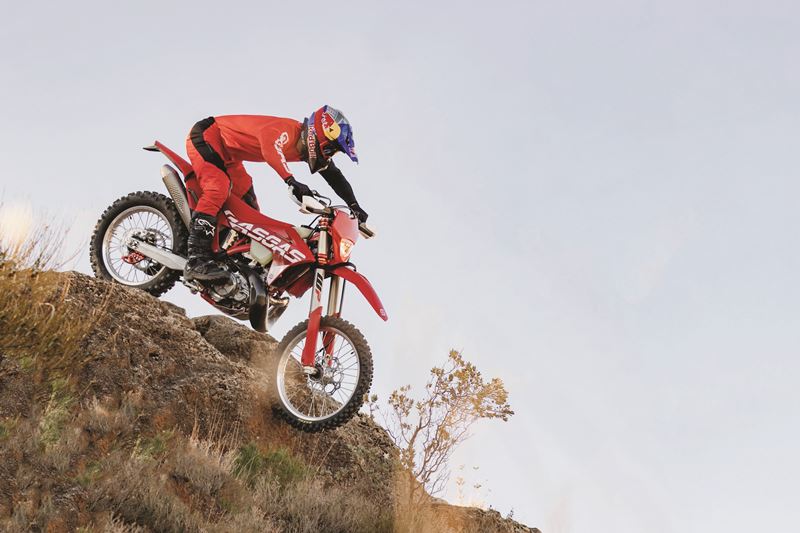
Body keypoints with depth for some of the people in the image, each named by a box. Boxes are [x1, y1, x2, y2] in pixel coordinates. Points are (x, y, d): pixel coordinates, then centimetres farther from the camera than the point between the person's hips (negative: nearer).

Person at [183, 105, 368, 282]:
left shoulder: (304, 147, -1)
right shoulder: (285, 131, -30)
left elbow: (333, 174, 7)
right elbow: (270, 147, -53)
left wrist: (354, 206, -1)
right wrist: (292, 182, -62)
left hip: (228, 153, 10)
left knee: (249, 207, 8)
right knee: (218, 188, -29)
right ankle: (196, 260, -37)